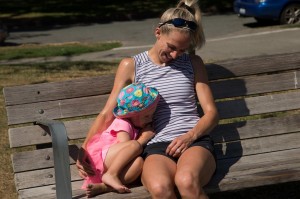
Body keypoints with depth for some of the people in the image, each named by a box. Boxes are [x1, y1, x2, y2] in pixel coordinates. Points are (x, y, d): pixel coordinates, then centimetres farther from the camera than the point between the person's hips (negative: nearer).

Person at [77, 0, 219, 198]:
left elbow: (211, 112, 12)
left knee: (187, 181, -39)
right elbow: (106, 115, 12)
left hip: (195, 141, 1)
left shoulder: (193, 63, 16)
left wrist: (190, 136, -9)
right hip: (157, 145, 0)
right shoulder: (131, 66, 12)